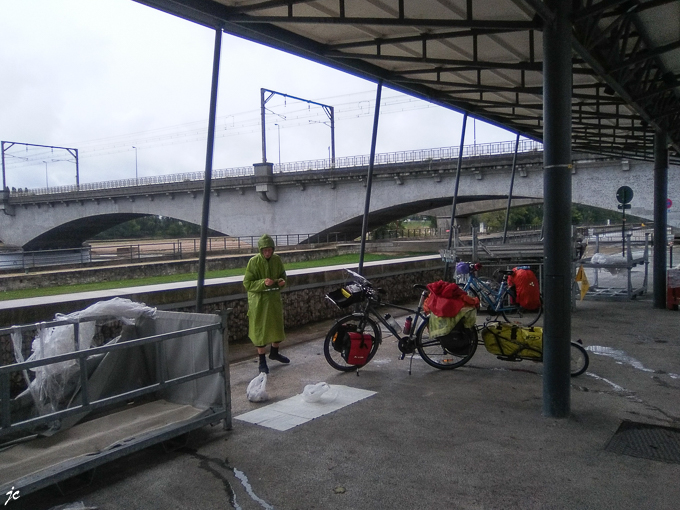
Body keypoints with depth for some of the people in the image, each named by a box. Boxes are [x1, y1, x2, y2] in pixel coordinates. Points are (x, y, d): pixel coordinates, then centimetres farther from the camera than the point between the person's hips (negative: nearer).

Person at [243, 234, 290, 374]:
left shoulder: (277, 259, 0)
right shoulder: (254, 262, -13)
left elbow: (283, 275, 13)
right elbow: (247, 284, -14)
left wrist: (282, 281, -10)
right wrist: (263, 283, -28)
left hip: (275, 299, 5)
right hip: (259, 301, -5)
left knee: (278, 327, 17)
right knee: (260, 330, 3)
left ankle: (274, 353, 42)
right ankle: (262, 361, 17)